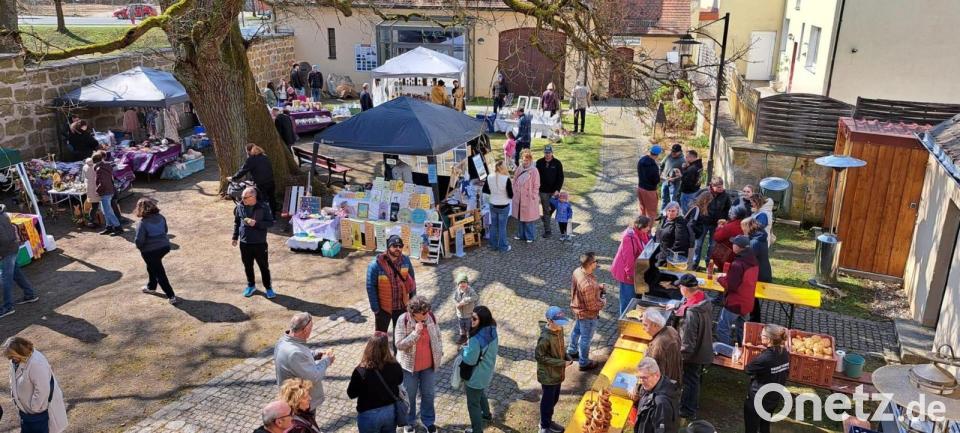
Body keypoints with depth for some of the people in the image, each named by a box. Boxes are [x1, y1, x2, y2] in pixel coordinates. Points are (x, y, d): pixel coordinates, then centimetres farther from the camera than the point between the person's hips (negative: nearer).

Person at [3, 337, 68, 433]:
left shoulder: (36, 363, -34)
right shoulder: (16, 361, -4)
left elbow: (42, 390, -32)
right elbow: (14, 382, 14)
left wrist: (34, 408, -22)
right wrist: (15, 399, 9)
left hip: (39, 409, -9)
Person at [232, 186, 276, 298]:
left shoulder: (263, 208, -14)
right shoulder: (240, 207, -2)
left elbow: (270, 223, -9)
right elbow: (236, 222, 11)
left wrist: (256, 223, -23)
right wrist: (235, 237, 12)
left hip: (260, 243, -3)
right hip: (244, 243, 3)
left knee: (264, 266, 6)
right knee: (248, 266, 16)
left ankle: (268, 288, 20)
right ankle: (251, 286, 35)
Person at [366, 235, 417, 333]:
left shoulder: (405, 261, -7)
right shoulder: (376, 264, -19)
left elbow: (412, 282, 3)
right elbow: (371, 287, -14)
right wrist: (375, 308, -14)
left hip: (402, 306, 3)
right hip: (383, 307, -3)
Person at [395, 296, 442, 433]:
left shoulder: (431, 317, -12)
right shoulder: (403, 321, -23)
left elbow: (437, 336, 4)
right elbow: (399, 345, -23)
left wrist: (439, 353, 6)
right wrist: (415, 333, -32)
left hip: (429, 365, 3)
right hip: (409, 365, -3)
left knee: (428, 394, 18)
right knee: (409, 395, 16)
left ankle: (428, 421, 39)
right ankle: (409, 422, 39)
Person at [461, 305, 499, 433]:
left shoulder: (476, 338, -35)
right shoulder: (492, 331, -10)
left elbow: (470, 360, -28)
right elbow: (495, 350, 7)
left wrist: (465, 349, -9)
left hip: (476, 377, -8)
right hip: (487, 373, 8)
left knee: (473, 404, 14)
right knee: (481, 394, 35)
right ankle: (486, 414, 57)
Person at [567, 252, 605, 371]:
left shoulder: (578, 271, -13)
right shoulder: (588, 285, -39)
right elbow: (592, 306, -29)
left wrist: (598, 287, -2)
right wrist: (603, 301, -10)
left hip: (578, 308, 8)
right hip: (588, 314, -8)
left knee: (577, 330, 30)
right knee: (586, 338, 14)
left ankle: (572, 351, 54)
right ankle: (584, 363, 34)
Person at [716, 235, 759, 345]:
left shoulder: (737, 263, -24)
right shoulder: (753, 261, 3)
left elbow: (731, 286, -23)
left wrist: (721, 278, -6)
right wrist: (728, 276, 11)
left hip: (734, 303, -9)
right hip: (747, 303, 9)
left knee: (722, 328, 0)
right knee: (741, 329, 20)